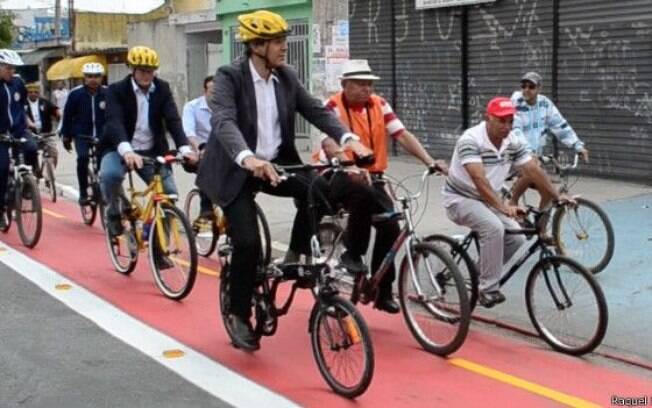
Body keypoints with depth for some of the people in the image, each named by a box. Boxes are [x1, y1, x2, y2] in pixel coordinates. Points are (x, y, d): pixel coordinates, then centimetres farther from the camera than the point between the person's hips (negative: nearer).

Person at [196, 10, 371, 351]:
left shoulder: (286, 77, 1)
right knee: (247, 241, -17)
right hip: (236, 170, -5)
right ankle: (239, 315, 5)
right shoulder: (229, 77, -16)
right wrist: (248, 158, -51)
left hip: (276, 163, 5)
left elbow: (316, 111, -4)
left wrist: (349, 139, -23)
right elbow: (223, 122, -31)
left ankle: (296, 257, 2)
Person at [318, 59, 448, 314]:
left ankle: (382, 292, 4)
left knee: (390, 226, -11)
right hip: (339, 176, -5)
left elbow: (402, 135, -2)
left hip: (371, 178, 5)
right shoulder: (333, 106, -9)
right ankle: (352, 253, -14)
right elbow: (329, 143, -25)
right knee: (363, 195, -37)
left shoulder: (379, 105, 5)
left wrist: (429, 161, -16)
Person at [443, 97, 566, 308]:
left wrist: (558, 197, -15)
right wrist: (502, 206, -48)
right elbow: (479, 179, -38)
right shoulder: (470, 140, -26)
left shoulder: (513, 142, -5)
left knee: (516, 237, -10)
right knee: (494, 228, -30)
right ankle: (488, 289, -20)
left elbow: (533, 171, -6)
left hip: (487, 200, 7)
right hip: (460, 198, -7)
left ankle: (481, 273, 12)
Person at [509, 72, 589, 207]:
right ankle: (512, 203, -12)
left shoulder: (544, 103, 0)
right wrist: (529, 152, -41)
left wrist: (578, 146, -10)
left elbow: (560, 125, 1)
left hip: (535, 156, 5)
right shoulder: (515, 104, -14)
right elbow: (515, 130, -27)